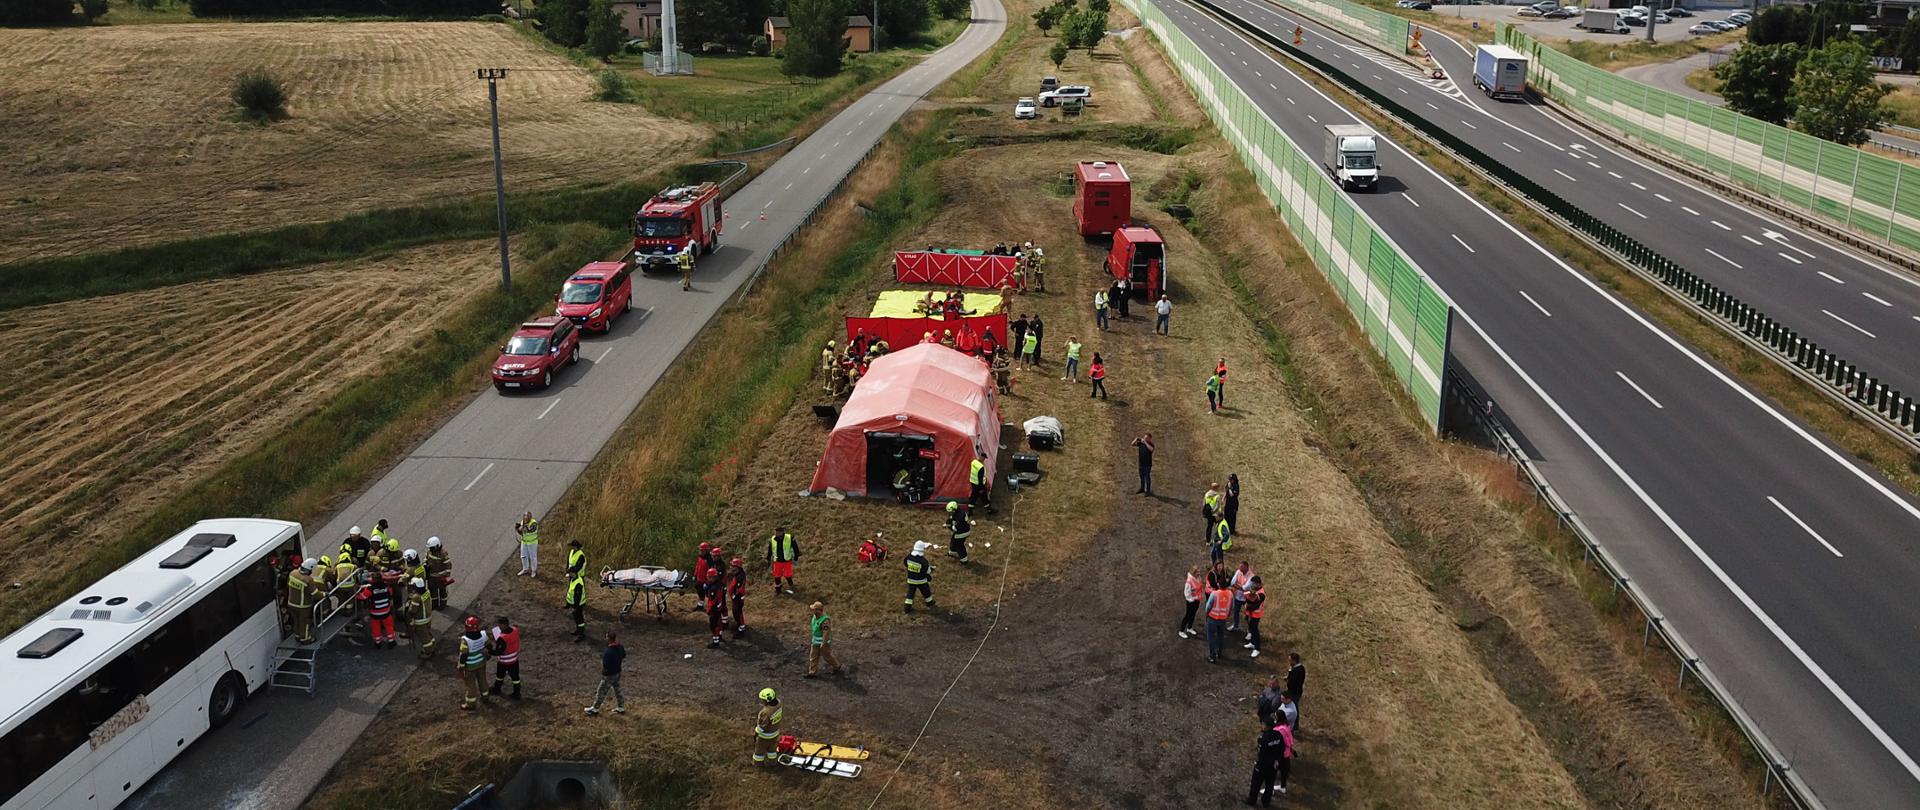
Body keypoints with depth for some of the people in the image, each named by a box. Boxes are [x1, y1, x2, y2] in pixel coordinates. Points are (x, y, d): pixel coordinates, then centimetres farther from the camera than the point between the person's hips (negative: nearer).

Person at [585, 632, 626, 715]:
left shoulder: (607, 652, -34)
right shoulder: (620, 647, -10)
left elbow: (604, 668, -27)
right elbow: (624, 660, 5)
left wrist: (601, 661, -9)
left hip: (609, 676, -7)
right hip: (618, 673, 7)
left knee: (601, 693, 14)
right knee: (617, 690, 24)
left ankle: (595, 709, 32)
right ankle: (621, 708, 37)